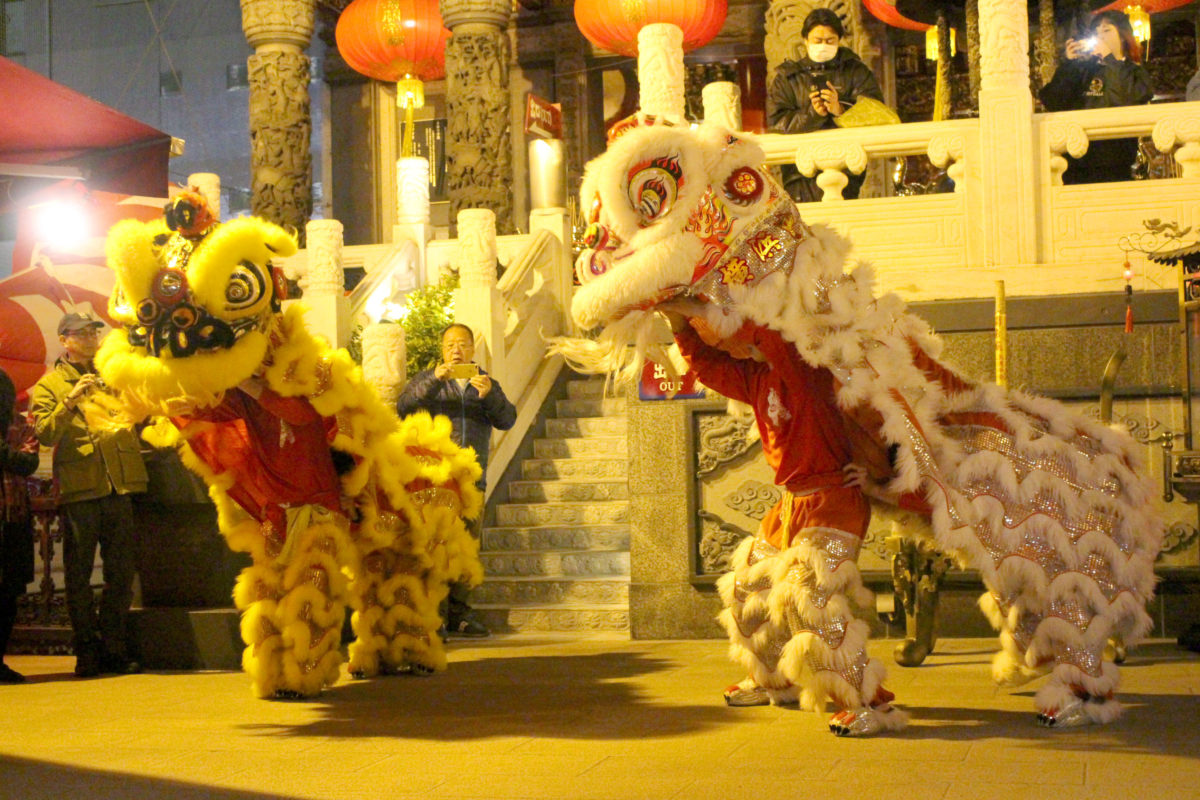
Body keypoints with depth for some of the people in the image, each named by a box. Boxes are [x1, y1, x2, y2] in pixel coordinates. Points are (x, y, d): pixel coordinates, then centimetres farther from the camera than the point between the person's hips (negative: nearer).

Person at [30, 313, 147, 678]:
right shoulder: (49, 384, 7)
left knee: (121, 572, 3)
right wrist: (71, 400, -18)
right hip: (78, 487, -4)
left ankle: (114, 648, 10)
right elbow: (45, 434, -7)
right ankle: (88, 651, 6)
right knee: (78, 573, -1)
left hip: (118, 485, 4)